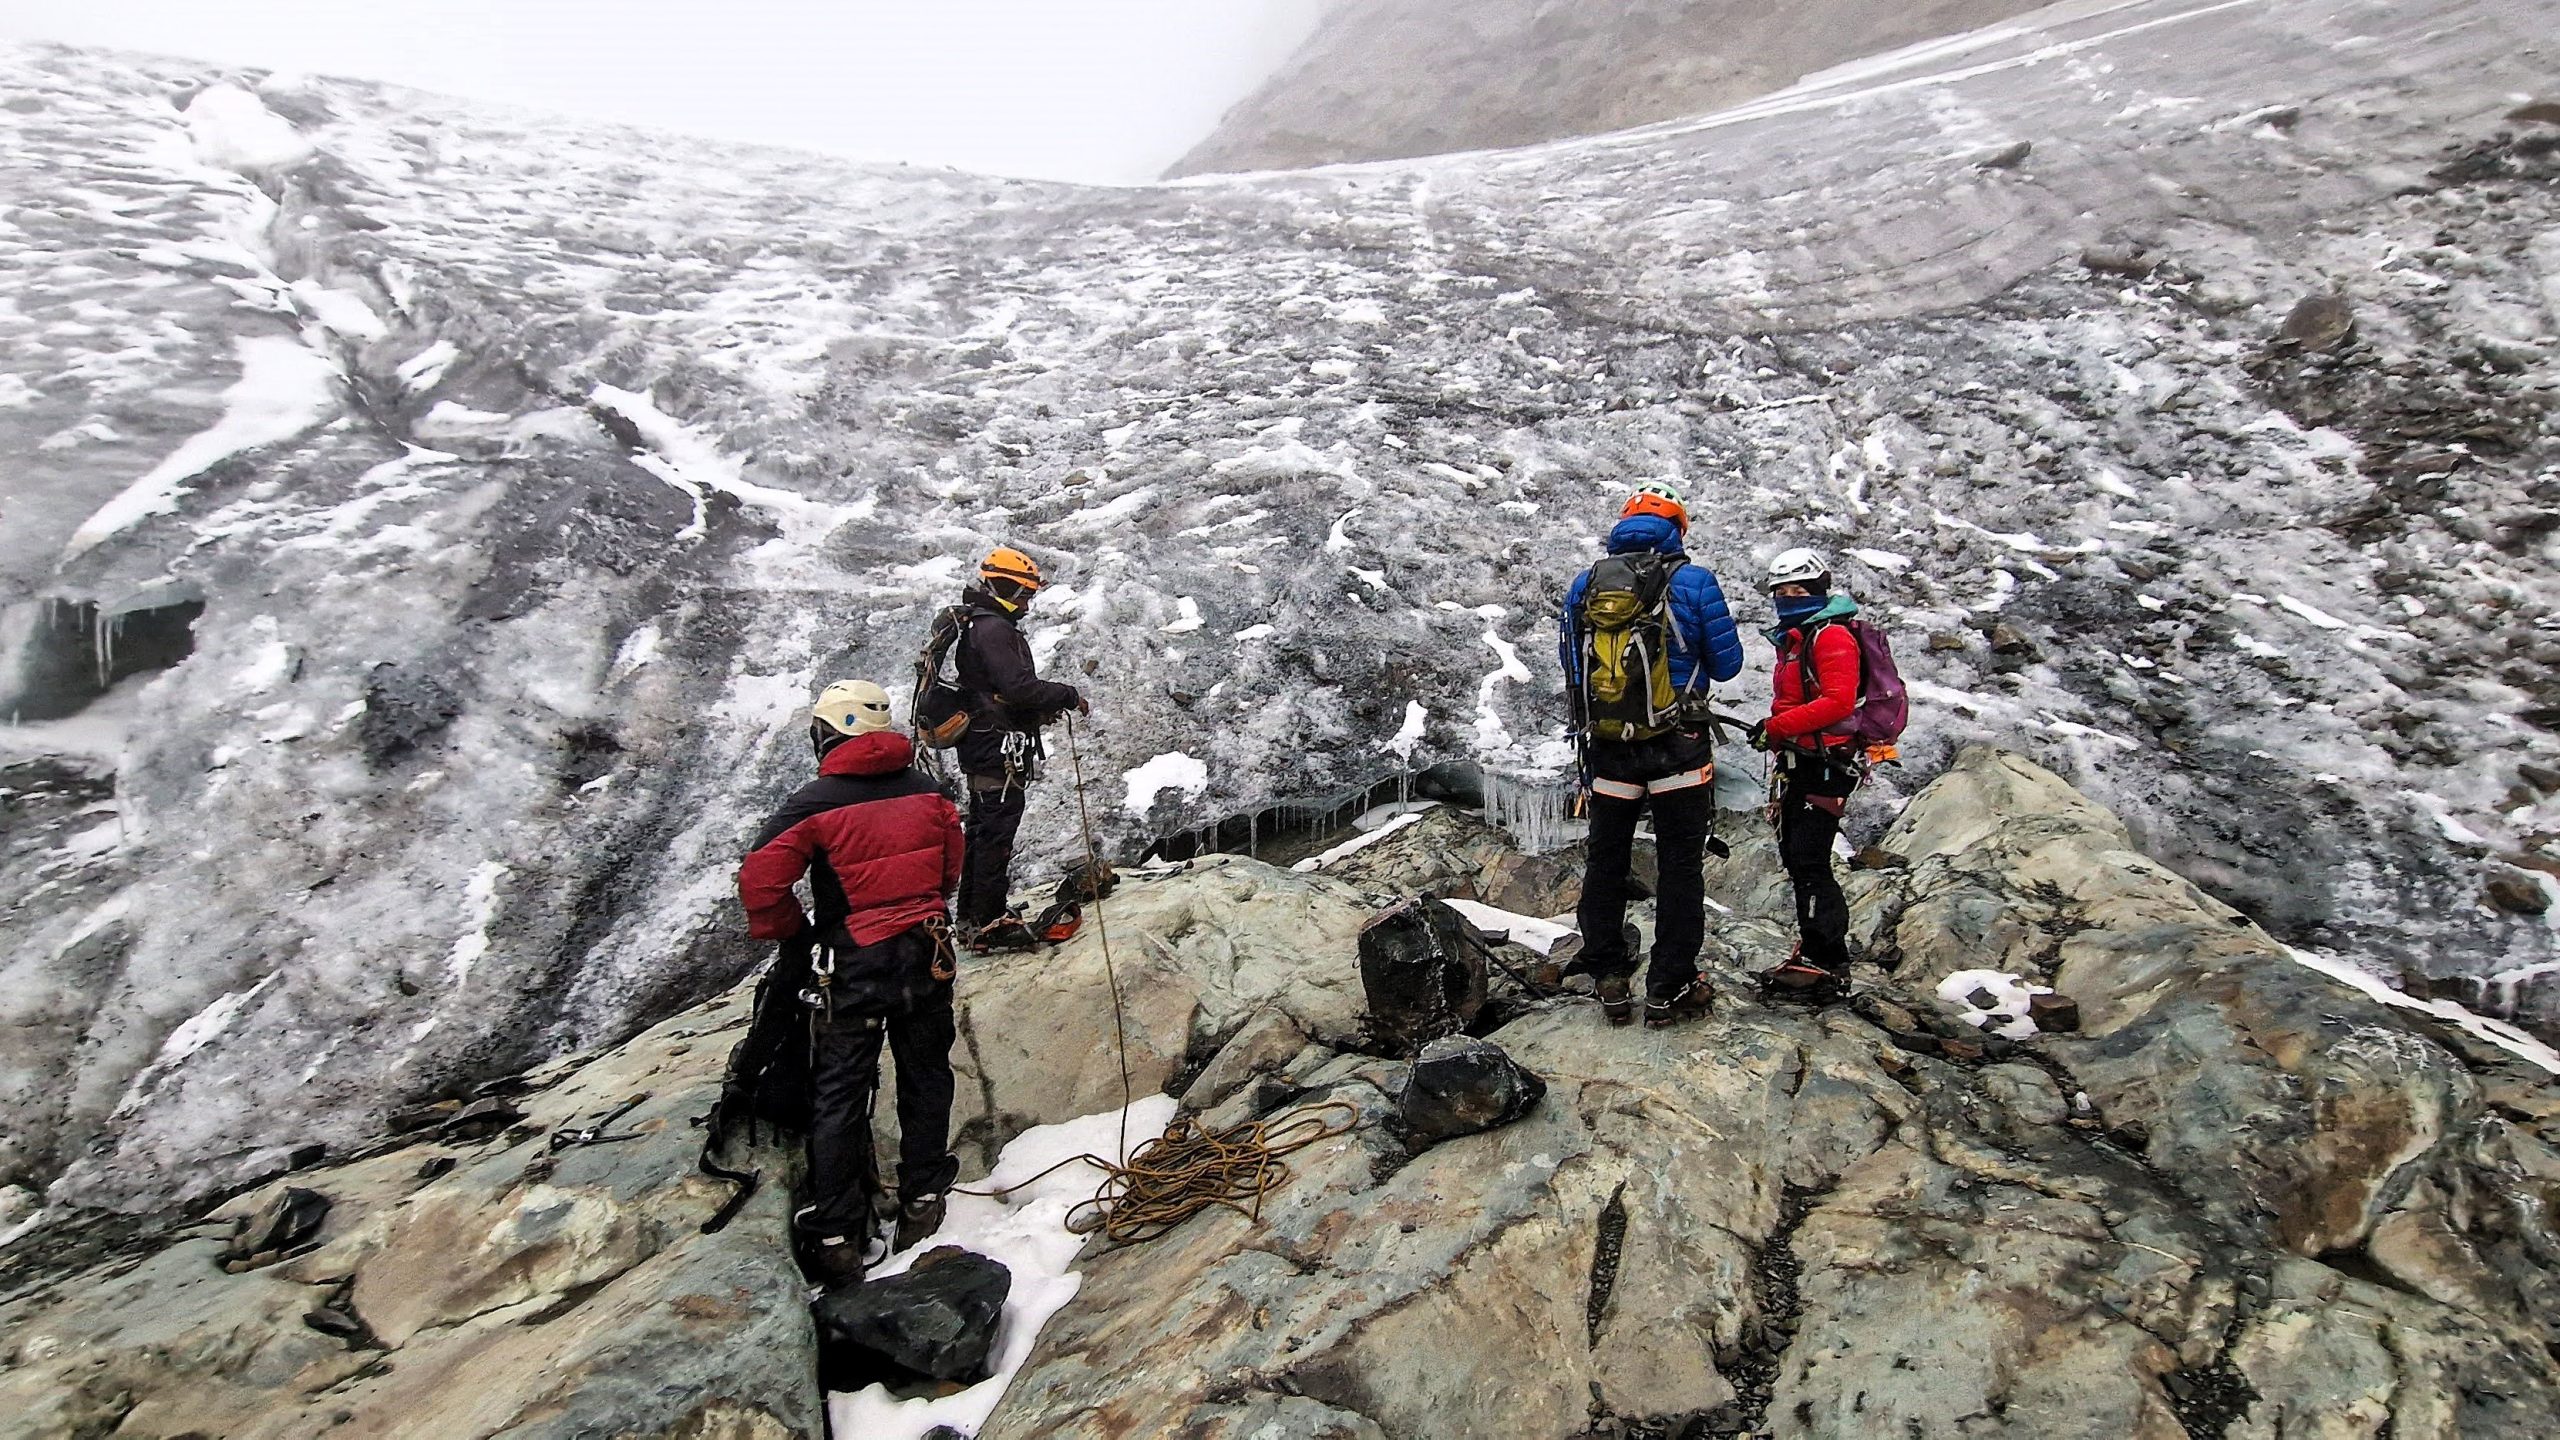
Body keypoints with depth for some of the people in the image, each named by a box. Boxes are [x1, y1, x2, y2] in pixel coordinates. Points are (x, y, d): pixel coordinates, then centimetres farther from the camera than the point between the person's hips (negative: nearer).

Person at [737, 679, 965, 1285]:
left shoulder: (814, 802, -12)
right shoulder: (928, 791, 1)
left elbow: (759, 879, -15)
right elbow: (952, 869, 10)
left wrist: (792, 938, 0)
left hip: (852, 964, -3)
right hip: (927, 956, 3)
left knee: (838, 1098, 7)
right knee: (925, 1079, 18)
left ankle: (837, 1238, 12)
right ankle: (922, 1203, 28)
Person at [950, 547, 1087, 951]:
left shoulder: (978, 626, 19)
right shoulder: (993, 628, -15)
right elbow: (1017, 685, -24)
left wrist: (1041, 711, 13)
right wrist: (1069, 696, -13)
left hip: (980, 746, 11)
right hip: (999, 747, -11)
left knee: (983, 830, 17)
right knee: (997, 833, -7)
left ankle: (972, 916, 26)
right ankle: (988, 922, -3)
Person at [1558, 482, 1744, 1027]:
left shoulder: (1583, 584, 2)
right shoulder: (1693, 582, -8)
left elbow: (1571, 664, 11)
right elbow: (1726, 664, -1)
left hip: (1606, 746, 3)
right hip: (1679, 748, -3)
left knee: (1606, 861, 15)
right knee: (1680, 864, 9)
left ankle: (1610, 983, 21)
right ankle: (1669, 989, 13)